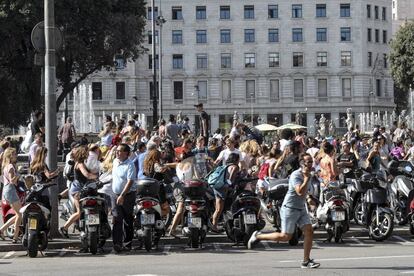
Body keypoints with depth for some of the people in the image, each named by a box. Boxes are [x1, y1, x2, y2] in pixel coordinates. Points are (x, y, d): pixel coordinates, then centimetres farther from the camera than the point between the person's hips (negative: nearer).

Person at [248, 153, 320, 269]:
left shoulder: (309, 175, 9)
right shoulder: (295, 175, -19)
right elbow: (300, 192, -33)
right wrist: (306, 178, -28)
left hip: (301, 209, 8)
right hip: (290, 208, -8)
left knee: (309, 231, -7)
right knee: (285, 236, -5)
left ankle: (306, 261, -2)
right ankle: (258, 236, 12)